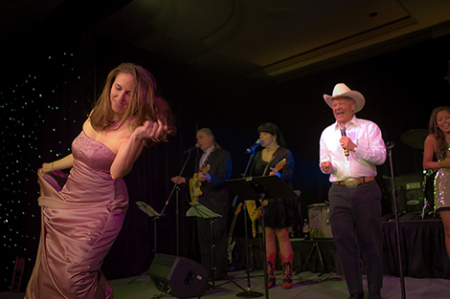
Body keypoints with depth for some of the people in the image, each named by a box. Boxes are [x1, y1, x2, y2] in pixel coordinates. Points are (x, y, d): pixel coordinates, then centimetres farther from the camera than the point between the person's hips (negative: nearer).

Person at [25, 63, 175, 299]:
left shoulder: (134, 128, -17)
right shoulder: (96, 115, 1)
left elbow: (117, 171, -29)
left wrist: (137, 137, -41)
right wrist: (51, 166, 32)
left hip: (98, 210, -6)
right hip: (68, 201, 7)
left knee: (72, 277, -4)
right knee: (49, 271, 18)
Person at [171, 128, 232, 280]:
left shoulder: (223, 155, -2)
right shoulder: (198, 158, 21)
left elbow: (225, 177, -14)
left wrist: (209, 178, -29)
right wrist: (184, 180, 11)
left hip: (217, 202, -7)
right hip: (201, 202, 7)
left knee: (219, 236, -4)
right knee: (203, 237, 8)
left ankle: (221, 270, 4)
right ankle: (207, 269, 16)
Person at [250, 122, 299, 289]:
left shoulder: (285, 153, -4)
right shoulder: (259, 155, 13)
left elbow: (288, 174, -18)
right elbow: (253, 177, 17)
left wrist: (278, 175, -38)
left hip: (281, 199, -5)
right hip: (263, 199, 5)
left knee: (282, 235, -4)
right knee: (268, 235, 7)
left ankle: (287, 275, 6)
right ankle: (270, 276, 13)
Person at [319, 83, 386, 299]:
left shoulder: (369, 127, 5)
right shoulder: (327, 133, 15)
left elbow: (381, 156, -5)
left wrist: (355, 147, -16)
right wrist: (325, 166, -6)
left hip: (366, 190, -2)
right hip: (339, 192, 3)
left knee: (371, 241, 2)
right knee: (344, 241, 1)